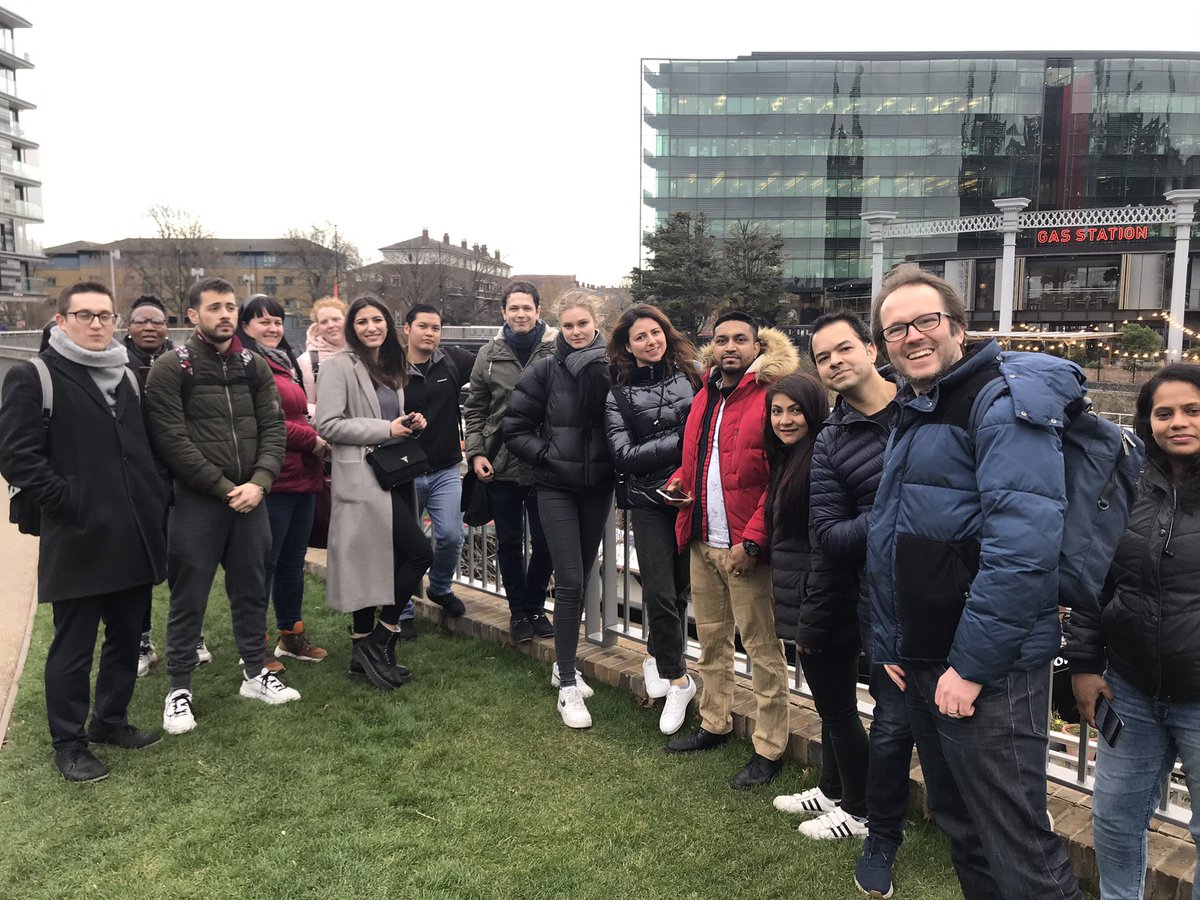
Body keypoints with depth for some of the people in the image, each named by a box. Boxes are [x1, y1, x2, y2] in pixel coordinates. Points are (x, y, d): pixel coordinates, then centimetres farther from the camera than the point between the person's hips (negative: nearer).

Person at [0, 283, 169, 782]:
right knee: (73, 648, 6)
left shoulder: (128, 377, 15)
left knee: (126, 638, 16)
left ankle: (111, 721, 33)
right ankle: (69, 743, 21)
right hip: (78, 540, -6)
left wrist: (156, 499, 9)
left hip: (135, 537, 6)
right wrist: (66, 502, -15)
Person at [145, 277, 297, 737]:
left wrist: (258, 482, -12)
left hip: (250, 498, 4)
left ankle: (255, 673, 30)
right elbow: (171, 440, -12)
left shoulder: (254, 366, 7)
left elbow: (273, 427, 3)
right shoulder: (170, 368, -6)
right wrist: (223, 487, -13)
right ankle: (179, 689, 20)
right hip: (196, 501, -4)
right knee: (188, 597, 5)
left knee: (251, 589, 14)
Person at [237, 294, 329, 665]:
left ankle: (291, 634, 30)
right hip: (271, 480, -9)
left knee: (293, 561, 17)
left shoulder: (284, 363, 19)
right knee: (264, 564, 0)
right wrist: (311, 439, -13)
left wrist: (317, 439, 8)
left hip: (303, 478, 9)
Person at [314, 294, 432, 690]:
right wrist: (386, 429, -17)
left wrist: (410, 423, 5)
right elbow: (328, 424, -15)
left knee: (378, 565, 10)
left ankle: (366, 652, 20)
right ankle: (381, 640, 2)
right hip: (363, 479, -8)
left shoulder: (391, 367, 17)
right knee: (420, 552, -13)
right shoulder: (339, 366, -7)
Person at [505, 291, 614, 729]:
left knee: (582, 578, 13)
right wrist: (547, 456, -11)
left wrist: (612, 461, -7)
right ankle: (568, 685, 4)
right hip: (557, 489, -3)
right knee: (570, 582, -7)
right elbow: (515, 428, -3)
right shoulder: (545, 370, -7)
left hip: (598, 487, 3)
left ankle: (563, 664, 32)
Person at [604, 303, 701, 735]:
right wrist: (680, 442, -13)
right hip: (650, 501, -1)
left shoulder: (691, 373, 5)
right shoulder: (619, 394, 2)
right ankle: (678, 680, 14)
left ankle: (656, 654, 36)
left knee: (680, 588, 11)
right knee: (660, 593, -4)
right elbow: (624, 454, -6)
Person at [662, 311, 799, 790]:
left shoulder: (771, 396, -10)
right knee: (710, 639, 18)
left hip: (745, 548, -7)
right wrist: (679, 481, 5)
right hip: (702, 543, 8)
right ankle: (714, 724, 34)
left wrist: (752, 540, -19)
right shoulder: (705, 396, 14)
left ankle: (769, 749, 13)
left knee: (762, 648, 1)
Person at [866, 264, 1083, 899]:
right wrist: (889, 644, 13)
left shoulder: (1003, 399, -13)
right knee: (958, 825, 20)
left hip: (987, 670, -9)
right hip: (920, 665, 9)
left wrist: (972, 666, -21)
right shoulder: (911, 416, 15)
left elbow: (1024, 545, -23)